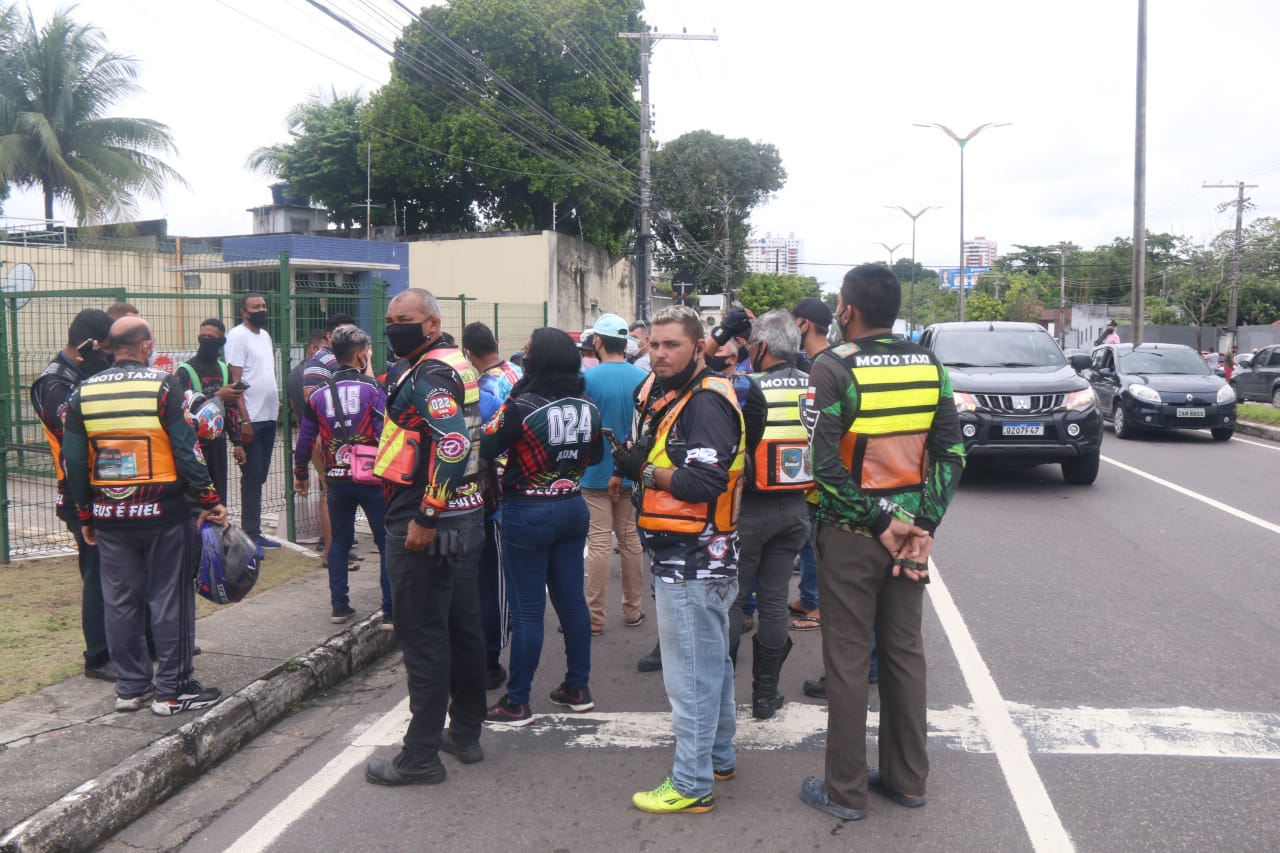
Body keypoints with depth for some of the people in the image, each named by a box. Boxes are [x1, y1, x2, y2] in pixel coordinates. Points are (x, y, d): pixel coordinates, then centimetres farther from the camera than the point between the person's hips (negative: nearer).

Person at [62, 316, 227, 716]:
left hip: (109, 515, 5)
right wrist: (210, 501, -5)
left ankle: (130, 687, 22)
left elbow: (75, 462, 7)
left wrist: (85, 516, 16)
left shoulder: (84, 393, 5)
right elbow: (186, 451, -12)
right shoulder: (164, 386, -9)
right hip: (163, 513, -4)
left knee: (121, 602, 13)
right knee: (170, 599, 4)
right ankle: (172, 689, 10)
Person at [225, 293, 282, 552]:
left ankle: (255, 531, 19)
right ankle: (250, 535, 2)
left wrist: (277, 400, 11)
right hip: (251, 419, -8)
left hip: (269, 417, 8)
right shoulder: (237, 336, -9)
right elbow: (235, 382, -14)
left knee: (259, 478, 12)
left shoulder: (265, 335, 16)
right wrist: (244, 421, -19)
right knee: (252, 477, -4)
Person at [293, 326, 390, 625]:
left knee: (339, 541, 17)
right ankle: (392, 611, 2)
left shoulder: (319, 393, 5)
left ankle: (339, 606, 19)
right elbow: (386, 435, -15)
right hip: (372, 479, -4)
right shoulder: (373, 389, -8)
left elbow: (305, 440, 9)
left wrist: (300, 474, 22)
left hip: (336, 480, 4)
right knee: (387, 542, 3)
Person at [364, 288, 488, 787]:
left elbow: (454, 443, -29)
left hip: (427, 525, -10)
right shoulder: (460, 367, 13)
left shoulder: (427, 376, -16)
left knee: (423, 639, -2)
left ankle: (421, 757, 8)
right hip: (468, 516, 10)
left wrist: (426, 517, -25)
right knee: (463, 628, 17)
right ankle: (466, 735, 29)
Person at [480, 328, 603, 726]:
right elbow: (595, 455, 13)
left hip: (528, 513, -6)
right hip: (573, 507, 6)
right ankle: (578, 688, 24)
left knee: (527, 609, 0)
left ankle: (516, 702, 9)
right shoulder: (587, 406, 1)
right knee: (572, 598, 14)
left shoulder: (521, 406, -18)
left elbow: (486, 448, -12)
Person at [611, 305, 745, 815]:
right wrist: (631, 460, -1)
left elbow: (704, 482, -26)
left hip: (693, 558, -11)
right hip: (683, 555, 11)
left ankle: (691, 785, 9)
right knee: (711, 662, 21)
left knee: (690, 674, -2)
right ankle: (718, 757, 36)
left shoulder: (706, 402, -17)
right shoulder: (665, 396, 15)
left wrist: (644, 469, -15)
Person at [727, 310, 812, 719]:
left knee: (730, 599, 5)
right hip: (796, 508, 5)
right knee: (774, 600, 11)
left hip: (750, 508, -5)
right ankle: (765, 694, 18)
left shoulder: (749, 389, -16)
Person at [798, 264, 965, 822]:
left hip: (850, 535, -5)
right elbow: (952, 453, 0)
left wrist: (882, 523, -12)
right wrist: (922, 526, -3)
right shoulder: (929, 366, 3)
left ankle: (845, 791, 16)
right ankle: (907, 779, 27)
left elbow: (826, 464, -18)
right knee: (905, 652, 15)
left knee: (848, 661, 4)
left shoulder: (833, 368, -13)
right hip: (911, 530, 5)